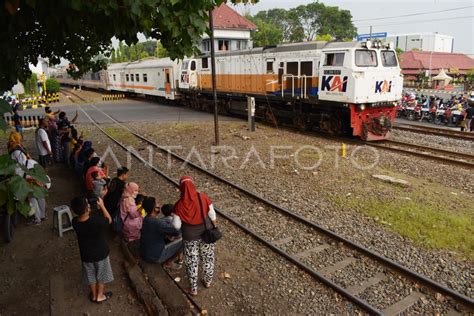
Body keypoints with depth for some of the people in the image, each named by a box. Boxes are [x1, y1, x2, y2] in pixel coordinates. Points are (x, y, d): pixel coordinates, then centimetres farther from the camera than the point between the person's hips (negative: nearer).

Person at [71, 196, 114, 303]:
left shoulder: (75, 222, -21)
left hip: (86, 255, 4)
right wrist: (102, 205, -10)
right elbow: (109, 220, -13)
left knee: (91, 275, 28)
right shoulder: (97, 220, -35)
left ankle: (94, 295, 48)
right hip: (101, 253, -4)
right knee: (102, 274, 23)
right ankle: (100, 295, 41)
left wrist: (83, 205, -4)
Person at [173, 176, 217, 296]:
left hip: (190, 237, -1)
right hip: (206, 233, 2)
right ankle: (208, 281, 44)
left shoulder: (179, 205, -20)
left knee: (191, 262, 18)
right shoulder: (203, 197, -18)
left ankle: (193, 289, 32)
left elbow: (177, 226, -13)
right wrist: (214, 228, 9)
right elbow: (212, 215, -8)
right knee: (208, 258, 24)